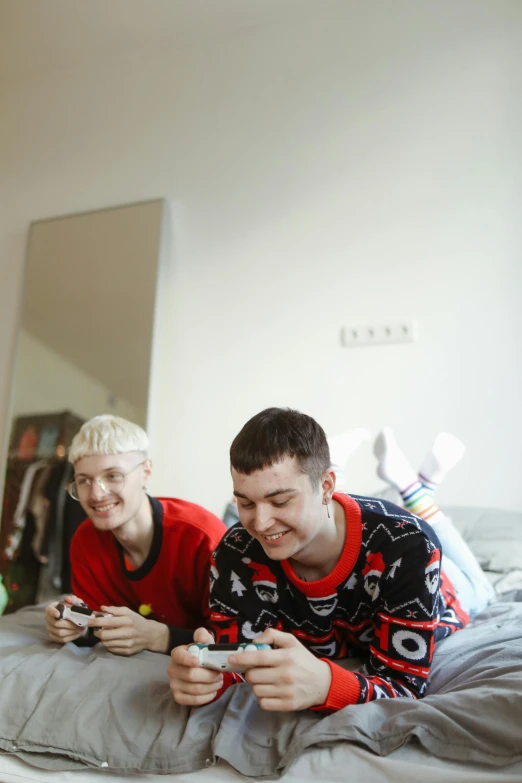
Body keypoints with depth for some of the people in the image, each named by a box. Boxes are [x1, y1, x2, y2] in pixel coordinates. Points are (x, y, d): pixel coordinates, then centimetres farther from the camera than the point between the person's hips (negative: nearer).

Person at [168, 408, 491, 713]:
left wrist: (323, 684, -63)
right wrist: (202, 672, -52)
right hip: (326, 654, 1)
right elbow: (232, 657, -27)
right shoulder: (235, 554, -34)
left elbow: (405, 688, -41)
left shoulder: (407, 547, -45)